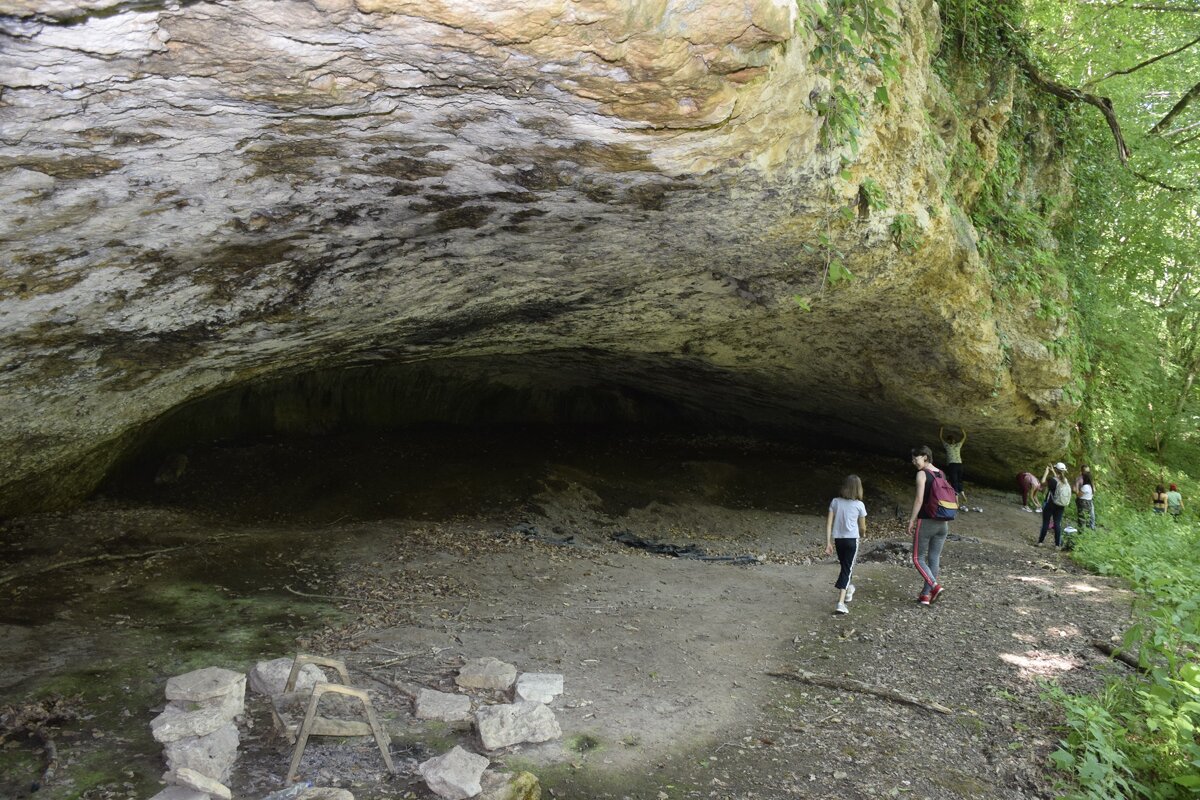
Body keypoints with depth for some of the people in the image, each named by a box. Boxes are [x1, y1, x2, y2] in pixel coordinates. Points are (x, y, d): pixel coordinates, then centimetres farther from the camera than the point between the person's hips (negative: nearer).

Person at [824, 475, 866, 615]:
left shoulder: (835, 502, 0)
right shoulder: (859, 505, -6)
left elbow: (829, 523, -3)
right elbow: (862, 527, 3)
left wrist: (828, 543, 1)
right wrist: (863, 533, 26)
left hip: (838, 539, 3)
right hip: (852, 539, -3)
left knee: (845, 566, 24)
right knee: (847, 568, -1)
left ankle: (847, 588, 45)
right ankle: (840, 602, -11)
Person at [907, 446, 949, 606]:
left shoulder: (922, 474, -10)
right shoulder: (941, 474, 10)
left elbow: (919, 499, -16)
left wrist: (911, 521, -12)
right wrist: (946, 521, 19)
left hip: (926, 522, -7)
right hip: (942, 522, 7)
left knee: (918, 558, 4)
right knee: (934, 559, 10)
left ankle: (935, 586, -14)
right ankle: (926, 594, 14)